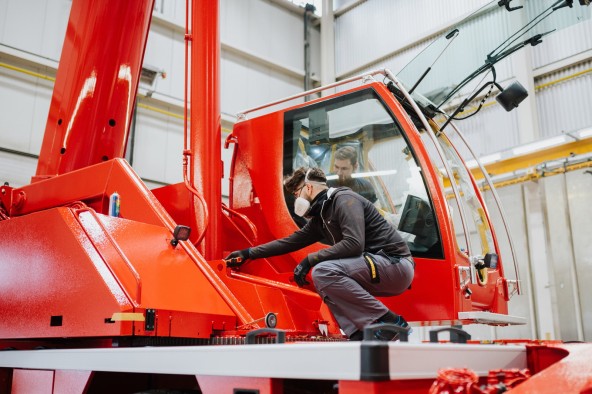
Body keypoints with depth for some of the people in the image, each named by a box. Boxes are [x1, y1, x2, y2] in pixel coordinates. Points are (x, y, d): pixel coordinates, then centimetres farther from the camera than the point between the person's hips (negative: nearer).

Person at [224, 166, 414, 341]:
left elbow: (354, 244, -24)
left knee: (323, 272, -22)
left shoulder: (344, 199, -11)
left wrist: (310, 260, -17)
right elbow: (291, 241, 25)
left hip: (395, 263, -9)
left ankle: (390, 322, -19)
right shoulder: (321, 216, 18)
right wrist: (249, 253, 26)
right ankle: (360, 336, -6)